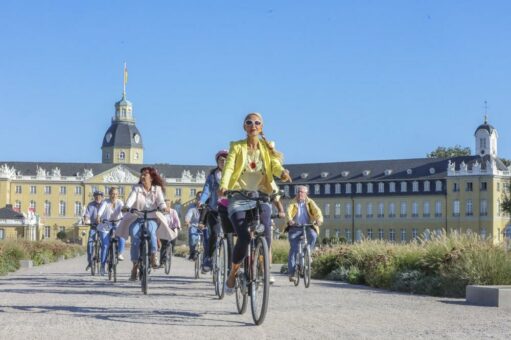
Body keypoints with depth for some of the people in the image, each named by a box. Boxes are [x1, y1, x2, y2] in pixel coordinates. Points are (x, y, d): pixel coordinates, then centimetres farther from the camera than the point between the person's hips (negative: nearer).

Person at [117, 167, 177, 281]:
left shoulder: (157, 189, 5)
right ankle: (135, 265, -19)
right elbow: (131, 198, -13)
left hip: (152, 218, 0)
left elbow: (160, 201, -9)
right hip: (137, 218, 0)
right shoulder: (137, 188, 4)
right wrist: (127, 207, -35)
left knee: (151, 230, -34)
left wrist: (163, 207, -32)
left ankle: (153, 258, -24)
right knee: (135, 235, -26)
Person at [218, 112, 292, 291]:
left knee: (265, 233, -22)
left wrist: (283, 173, -31)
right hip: (239, 197, -2)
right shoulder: (237, 147, 5)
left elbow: (275, 164, -6)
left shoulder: (267, 147, 10)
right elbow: (229, 167, -10)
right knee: (244, 237, -20)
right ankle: (233, 274, 4)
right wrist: (223, 186, -30)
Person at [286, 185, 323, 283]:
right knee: (294, 248, -12)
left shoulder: (310, 203, 8)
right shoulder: (293, 203, 6)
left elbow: (317, 211, -9)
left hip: (308, 227, 0)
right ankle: (291, 273, -9)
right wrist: (290, 220, -36)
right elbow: (288, 212, -13)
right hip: (295, 228, 0)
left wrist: (319, 220, -31)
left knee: (313, 235, -32)